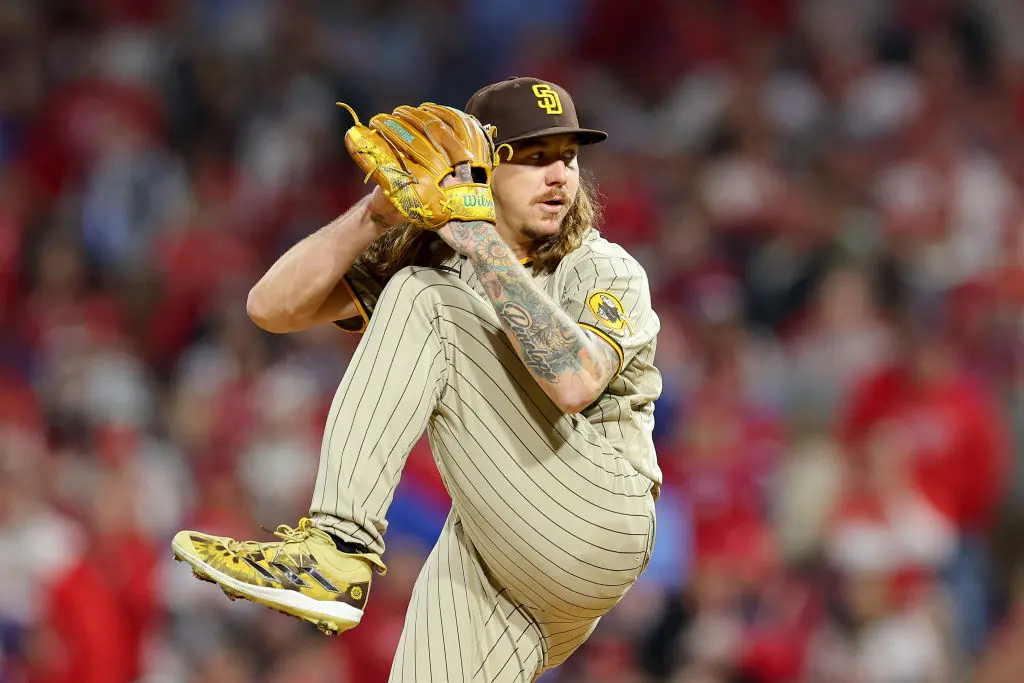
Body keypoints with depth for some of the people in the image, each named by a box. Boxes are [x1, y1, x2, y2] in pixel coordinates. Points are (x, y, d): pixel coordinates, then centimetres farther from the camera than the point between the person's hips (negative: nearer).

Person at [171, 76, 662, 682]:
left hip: (599, 530, -5)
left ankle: (336, 544, -24)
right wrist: (375, 214, -10)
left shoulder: (606, 271, -2)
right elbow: (273, 307, 2)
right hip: (488, 551, 5)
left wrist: (488, 252, -24)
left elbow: (575, 383, -24)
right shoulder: (432, 261, 12)